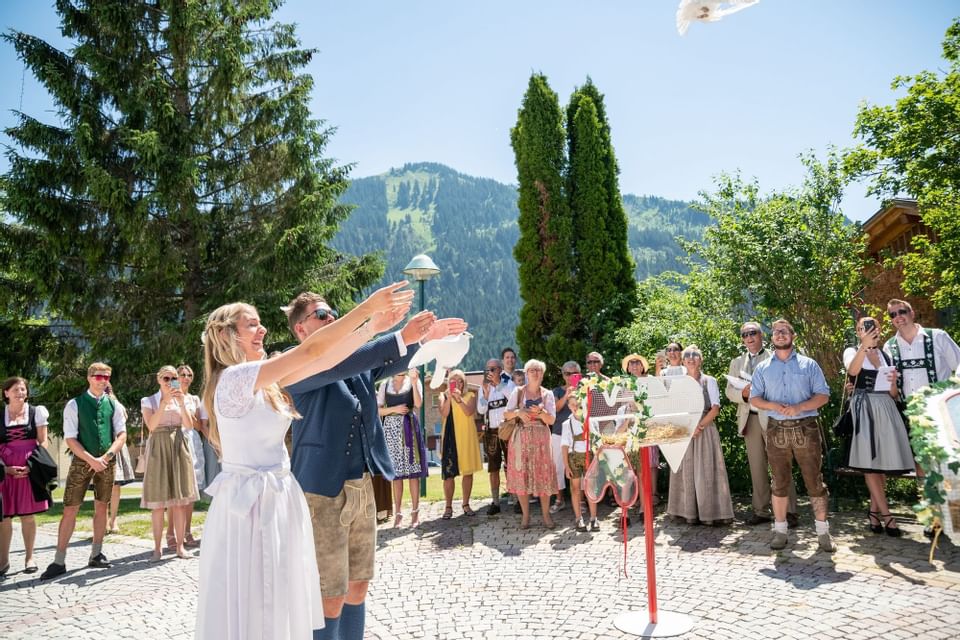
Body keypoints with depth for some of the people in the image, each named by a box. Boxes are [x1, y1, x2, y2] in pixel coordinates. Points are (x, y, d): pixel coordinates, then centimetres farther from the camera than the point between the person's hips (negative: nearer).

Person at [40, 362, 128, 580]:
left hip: (107, 462, 3)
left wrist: (106, 456, -13)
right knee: (70, 509, -2)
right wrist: (91, 460, -16)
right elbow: (70, 439, -7)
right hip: (82, 461, -2)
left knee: (101, 507, 9)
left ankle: (96, 555, 20)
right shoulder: (74, 405, -3)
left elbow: (122, 435, 1)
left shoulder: (114, 405, 4)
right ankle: (59, 561, 6)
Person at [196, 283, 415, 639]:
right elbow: (310, 350, -24)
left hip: (276, 500, 9)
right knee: (253, 609, 5)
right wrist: (368, 306, -22)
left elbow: (321, 362, 2)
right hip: (251, 503, -9)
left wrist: (372, 326, -4)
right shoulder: (234, 379, -19)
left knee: (279, 605, 18)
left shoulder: (263, 381, 7)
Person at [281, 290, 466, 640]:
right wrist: (402, 337, -32)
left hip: (363, 488, 7)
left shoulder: (357, 361, 12)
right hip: (323, 491, -7)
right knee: (330, 597, 2)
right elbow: (336, 365, -26)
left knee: (357, 587, 16)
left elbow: (393, 361, 4)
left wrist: (424, 337, -15)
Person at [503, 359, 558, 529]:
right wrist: (518, 412, -16)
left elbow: (551, 420, -1)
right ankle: (525, 515, 11)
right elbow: (506, 414, 3)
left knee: (543, 476, -1)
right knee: (521, 475, 1)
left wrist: (540, 412, -19)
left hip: (541, 438, 0)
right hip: (521, 438, 0)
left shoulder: (547, 394, 6)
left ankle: (546, 515, 9)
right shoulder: (518, 392, 5)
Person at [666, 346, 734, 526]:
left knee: (706, 471, -4)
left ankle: (710, 513, 3)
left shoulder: (709, 381, 3)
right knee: (686, 471, 2)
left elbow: (715, 408, -5)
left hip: (705, 429, -2)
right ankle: (690, 512, 9)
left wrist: (699, 426, -14)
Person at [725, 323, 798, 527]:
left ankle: (789, 512, 4)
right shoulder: (736, 363, 17)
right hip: (749, 419, 4)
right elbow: (729, 391, 10)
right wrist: (743, 393, -10)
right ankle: (761, 511, 16)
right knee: (756, 468, 8)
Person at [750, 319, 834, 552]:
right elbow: (754, 398, 7)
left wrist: (799, 407, -15)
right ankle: (780, 530, 14)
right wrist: (773, 406, -12)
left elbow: (823, 395, 1)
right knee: (779, 482, 6)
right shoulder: (763, 368, 11)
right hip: (776, 429, 1)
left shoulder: (809, 364, 7)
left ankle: (823, 531, 10)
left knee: (814, 480, 0)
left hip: (805, 428, -1)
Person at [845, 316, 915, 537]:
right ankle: (885, 515, -2)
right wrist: (864, 345, -30)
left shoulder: (885, 356, 16)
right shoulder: (852, 352, 5)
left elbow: (894, 394, 16)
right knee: (870, 462, -6)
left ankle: (873, 511, 12)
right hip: (864, 409, -4)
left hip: (886, 409, 4)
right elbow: (852, 371, -21)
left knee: (882, 462, 2)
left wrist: (893, 382, -6)